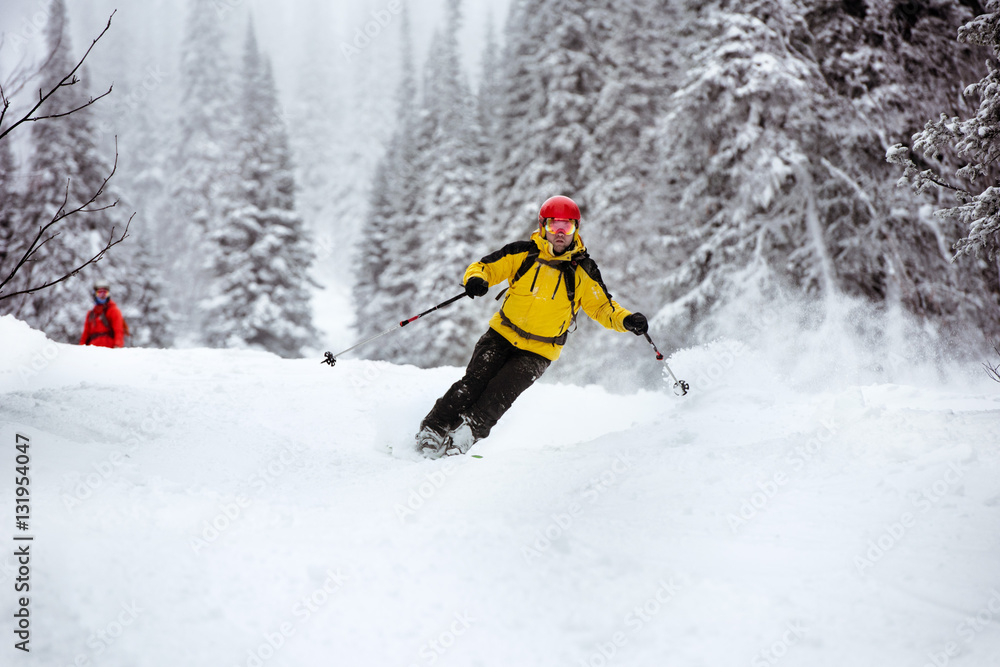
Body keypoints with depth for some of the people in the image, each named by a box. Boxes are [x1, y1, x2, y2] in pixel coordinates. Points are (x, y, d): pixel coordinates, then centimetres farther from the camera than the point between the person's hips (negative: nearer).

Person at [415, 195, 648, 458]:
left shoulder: (582, 271, -2)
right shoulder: (522, 254, -3)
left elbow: (602, 307, 5)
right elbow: (483, 267, 3)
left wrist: (626, 320, -15)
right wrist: (475, 279, -21)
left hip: (538, 352, -1)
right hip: (502, 335, 1)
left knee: (500, 394, -21)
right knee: (474, 381, -17)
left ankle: (463, 438, -22)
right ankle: (432, 430, -14)